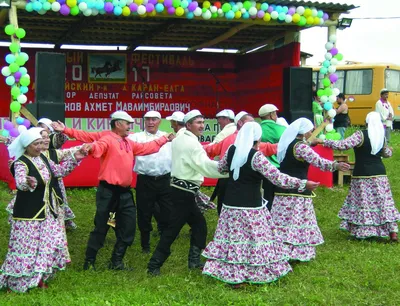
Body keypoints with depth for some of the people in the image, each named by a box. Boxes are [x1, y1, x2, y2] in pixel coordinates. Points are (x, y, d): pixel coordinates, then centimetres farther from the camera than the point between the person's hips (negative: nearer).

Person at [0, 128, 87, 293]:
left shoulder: (43, 158, 7)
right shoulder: (20, 163, -17)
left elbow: (59, 171, 17)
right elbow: (20, 182, -34)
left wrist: (74, 159, 7)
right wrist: (28, 183, -57)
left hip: (47, 210, 8)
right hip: (28, 212, -8)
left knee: (49, 243, 10)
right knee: (27, 246, -4)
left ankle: (39, 277, 22)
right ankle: (20, 281, 7)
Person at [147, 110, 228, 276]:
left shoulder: (179, 140, 12)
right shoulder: (192, 143, -16)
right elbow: (206, 166, -24)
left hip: (179, 187, 10)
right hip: (185, 191, -10)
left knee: (199, 223, 17)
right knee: (173, 228, -4)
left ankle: (194, 260, 21)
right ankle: (154, 265, 1)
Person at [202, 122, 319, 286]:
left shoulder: (231, 150, 2)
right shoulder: (256, 156, -17)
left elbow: (220, 168, 20)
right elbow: (277, 178, -20)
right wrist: (303, 184, -15)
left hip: (231, 205, 6)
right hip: (251, 208, -6)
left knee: (233, 238, 10)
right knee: (254, 239, 4)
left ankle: (231, 272, 15)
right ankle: (257, 273, 10)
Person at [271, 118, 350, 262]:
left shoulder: (286, 143, 13)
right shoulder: (301, 146, -15)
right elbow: (317, 161, -27)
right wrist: (335, 165, -36)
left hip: (282, 189, 8)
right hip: (297, 192, -8)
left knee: (282, 222, 9)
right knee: (298, 222, -1)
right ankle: (296, 252, 1)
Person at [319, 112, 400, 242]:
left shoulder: (361, 135, -13)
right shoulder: (381, 136, 4)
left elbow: (342, 145, -21)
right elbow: (387, 154, 19)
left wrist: (323, 142, -14)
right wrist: (389, 150, 42)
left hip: (362, 175, -4)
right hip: (379, 174, 4)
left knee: (361, 202, 5)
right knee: (383, 201, 7)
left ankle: (360, 232, 11)